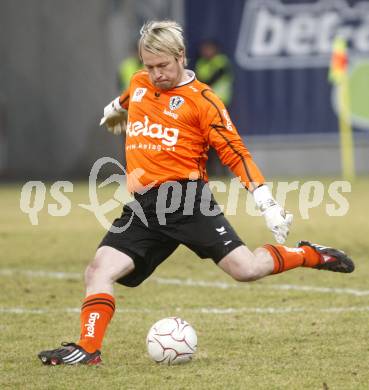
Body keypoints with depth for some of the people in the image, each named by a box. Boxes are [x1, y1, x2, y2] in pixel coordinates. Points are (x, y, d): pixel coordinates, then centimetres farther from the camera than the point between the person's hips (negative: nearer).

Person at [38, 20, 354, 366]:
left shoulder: (201, 100, -3)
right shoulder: (138, 84, 14)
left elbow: (235, 153, -3)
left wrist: (268, 205, -9)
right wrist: (114, 112, 64)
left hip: (187, 199, -5)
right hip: (142, 207, 5)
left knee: (245, 268, -14)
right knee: (99, 269, -13)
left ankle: (307, 255, 11)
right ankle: (88, 348, -12)